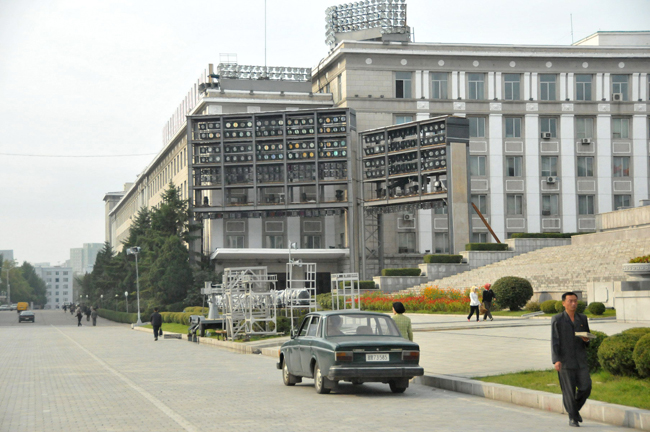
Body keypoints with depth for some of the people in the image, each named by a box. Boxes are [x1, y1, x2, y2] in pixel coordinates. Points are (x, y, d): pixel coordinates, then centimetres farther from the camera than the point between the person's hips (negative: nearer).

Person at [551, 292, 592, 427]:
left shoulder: (582, 319, 11)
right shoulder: (557, 320, -1)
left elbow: (588, 338, 18)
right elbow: (554, 341, -6)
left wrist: (586, 339, -7)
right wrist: (556, 360, -15)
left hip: (581, 360, 4)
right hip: (565, 361, -4)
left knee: (586, 387, -3)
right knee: (569, 391, -2)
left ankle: (576, 409, 22)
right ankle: (572, 417, 10)